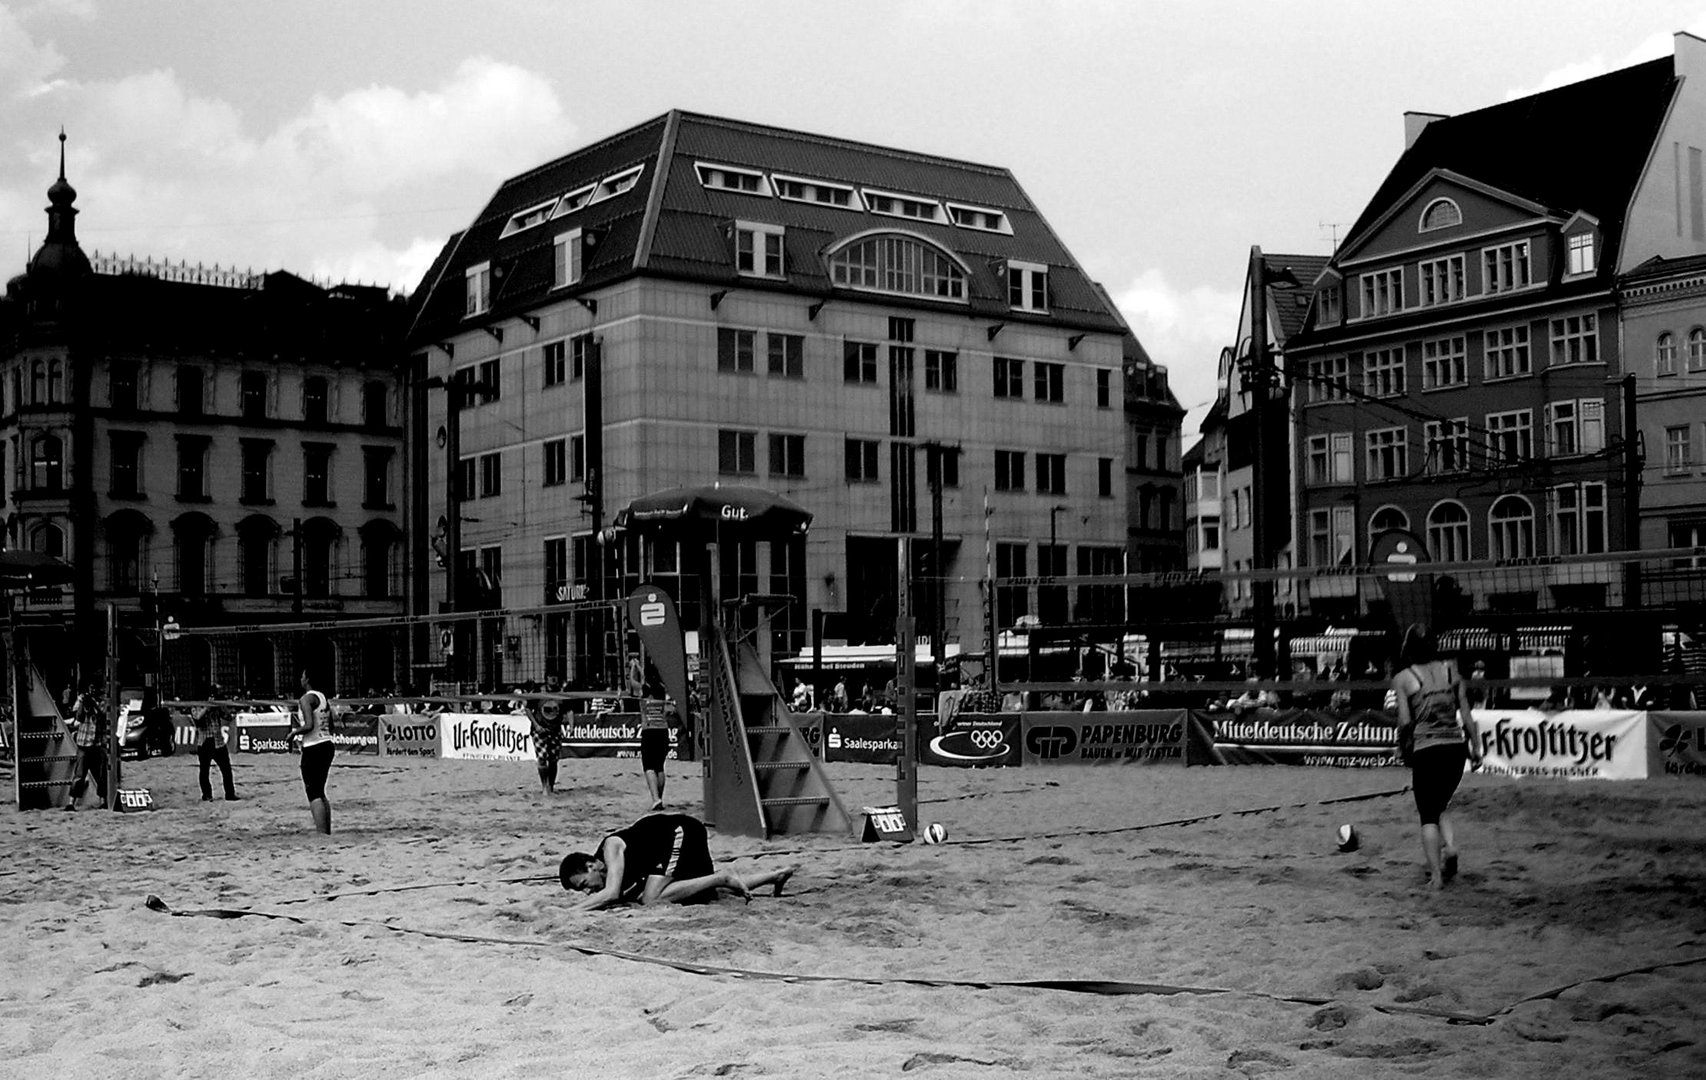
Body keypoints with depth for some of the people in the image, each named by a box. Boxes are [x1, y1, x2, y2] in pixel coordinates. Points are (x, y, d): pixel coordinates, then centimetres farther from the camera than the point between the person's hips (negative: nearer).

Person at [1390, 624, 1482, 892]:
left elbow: (1405, 721, -10)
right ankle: (1450, 846, -1)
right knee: (1442, 804, 24)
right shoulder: (1451, 670, 5)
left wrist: (1403, 746, 7)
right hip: (1455, 746, 3)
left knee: (1428, 815, 8)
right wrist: (1475, 745, 12)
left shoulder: (1402, 679, -4)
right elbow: (1465, 712, 4)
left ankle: (1436, 875, 4)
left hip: (1425, 750, -3)